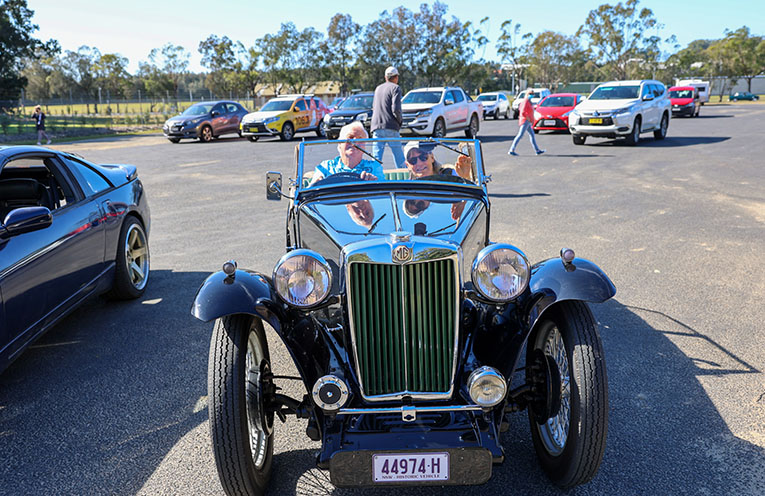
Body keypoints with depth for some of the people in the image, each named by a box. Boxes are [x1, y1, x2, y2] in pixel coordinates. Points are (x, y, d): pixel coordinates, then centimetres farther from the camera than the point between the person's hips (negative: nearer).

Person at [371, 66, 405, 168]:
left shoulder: (378, 88, 18)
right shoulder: (395, 88, -2)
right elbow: (396, 109, -13)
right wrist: (399, 121, 2)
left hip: (376, 126, 5)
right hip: (390, 127, -5)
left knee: (376, 157, 0)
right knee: (399, 157, 6)